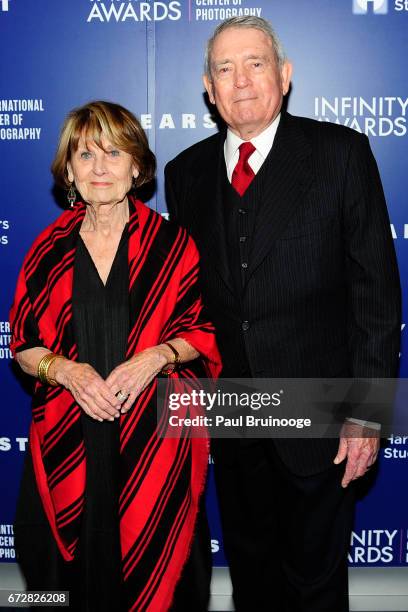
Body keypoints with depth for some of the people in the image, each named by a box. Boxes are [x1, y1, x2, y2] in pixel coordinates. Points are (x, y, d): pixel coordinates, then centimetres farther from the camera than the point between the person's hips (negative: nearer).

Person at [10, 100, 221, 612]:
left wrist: (156, 356, -15)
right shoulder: (48, 250, 5)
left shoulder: (173, 244, 0)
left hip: (155, 439, -1)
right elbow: (24, 345, 8)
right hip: (69, 445, 2)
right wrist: (67, 369, -11)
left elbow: (205, 330, 4)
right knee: (71, 571, 10)